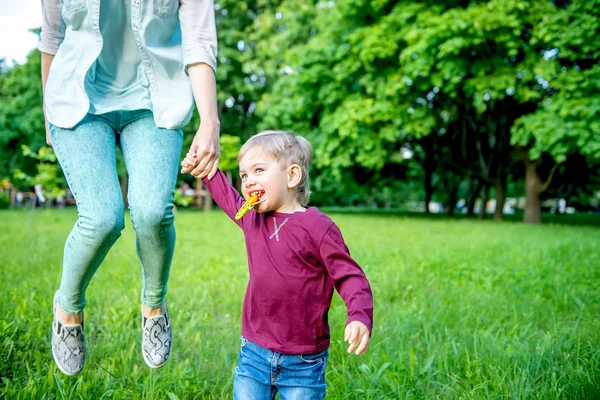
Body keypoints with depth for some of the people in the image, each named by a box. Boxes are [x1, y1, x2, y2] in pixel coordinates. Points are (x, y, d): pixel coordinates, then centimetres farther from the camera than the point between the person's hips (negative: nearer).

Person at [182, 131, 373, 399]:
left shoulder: (318, 227, -14)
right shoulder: (251, 220, 5)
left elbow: (350, 277, -14)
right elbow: (229, 198, 28)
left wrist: (360, 317, -30)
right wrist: (204, 170, 22)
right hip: (254, 354, 5)